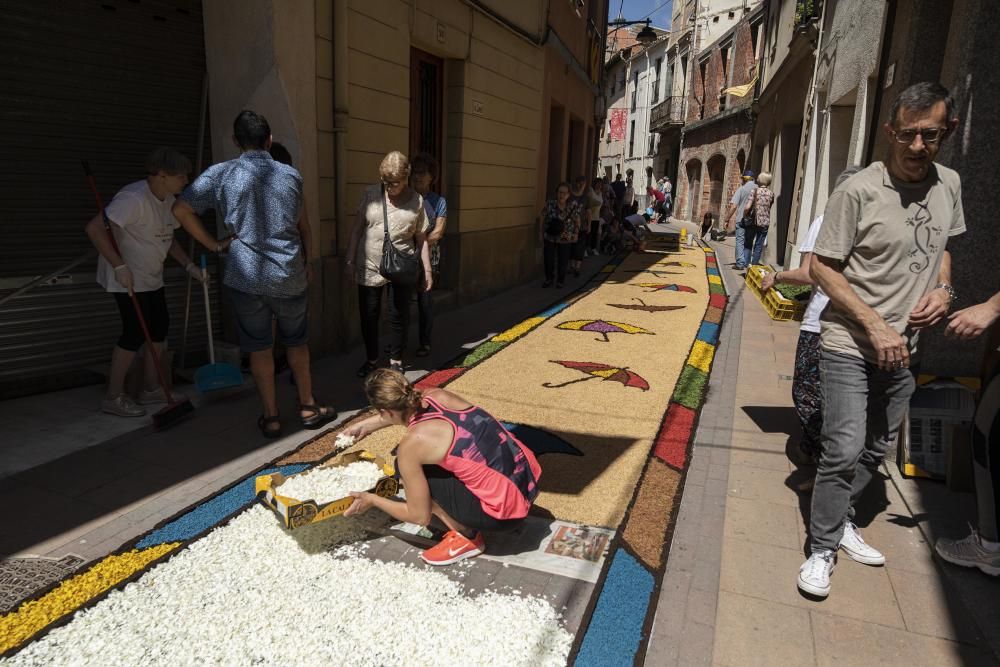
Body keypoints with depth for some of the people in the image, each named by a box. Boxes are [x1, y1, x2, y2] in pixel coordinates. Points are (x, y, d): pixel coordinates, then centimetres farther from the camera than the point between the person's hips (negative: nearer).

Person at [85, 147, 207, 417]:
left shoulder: (168, 200, 4)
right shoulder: (134, 199, -25)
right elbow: (94, 228, -29)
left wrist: (189, 266, 3)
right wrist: (119, 266, -29)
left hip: (151, 276, 9)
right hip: (127, 278, -9)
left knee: (160, 326, 10)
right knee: (136, 332, -8)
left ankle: (150, 389, 23)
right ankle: (113, 397, 5)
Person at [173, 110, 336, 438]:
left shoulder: (221, 174, -3)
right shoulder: (291, 175, 3)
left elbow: (181, 209, -5)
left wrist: (212, 244, 4)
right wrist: (306, 262, 22)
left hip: (245, 276, -1)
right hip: (290, 275, 2)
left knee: (259, 349, 10)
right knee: (297, 343, 18)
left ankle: (271, 417, 16)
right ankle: (308, 407, 26)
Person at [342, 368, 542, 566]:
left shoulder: (411, 444, -16)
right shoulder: (439, 396, 2)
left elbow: (420, 516, -5)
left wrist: (372, 500, 9)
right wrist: (367, 424, 36)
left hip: (507, 511, -8)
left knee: (406, 468, 0)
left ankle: (467, 536, 7)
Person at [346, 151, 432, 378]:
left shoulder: (416, 201, -1)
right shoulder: (370, 194, -1)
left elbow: (421, 239, 4)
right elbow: (357, 229, 5)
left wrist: (427, 270, 3)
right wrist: (350, 259, 3)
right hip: (369, 267, 1)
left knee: (399, 316, 8)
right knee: (369, 317, 9)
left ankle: (396, 360, 27)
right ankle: (371, 359, 28)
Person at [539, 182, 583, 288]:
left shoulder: (574, 206, -9)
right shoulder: (550, 204, -10)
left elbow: (577, 221, 4)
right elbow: (543, 219, 1)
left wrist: (576, 233, -1)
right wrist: (541, 233, 3)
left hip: (566, 239, 0)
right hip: (549, 237, 0)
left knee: (563, 261, 5)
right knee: (548, 259, 3)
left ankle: (560, 281, 24)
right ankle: (549, 279, 24)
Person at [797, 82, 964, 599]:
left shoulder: (948, 184, 4)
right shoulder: (859, 191, -16)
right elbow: (821, 267, -14)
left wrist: (943, 289, -2)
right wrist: (875, 327, -19)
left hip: (903, 347, 7)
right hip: (850, 346, -6)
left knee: (875, 450, 17)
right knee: (843, 451, -8)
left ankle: (839, 519, 37)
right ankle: (822, 550, 10)